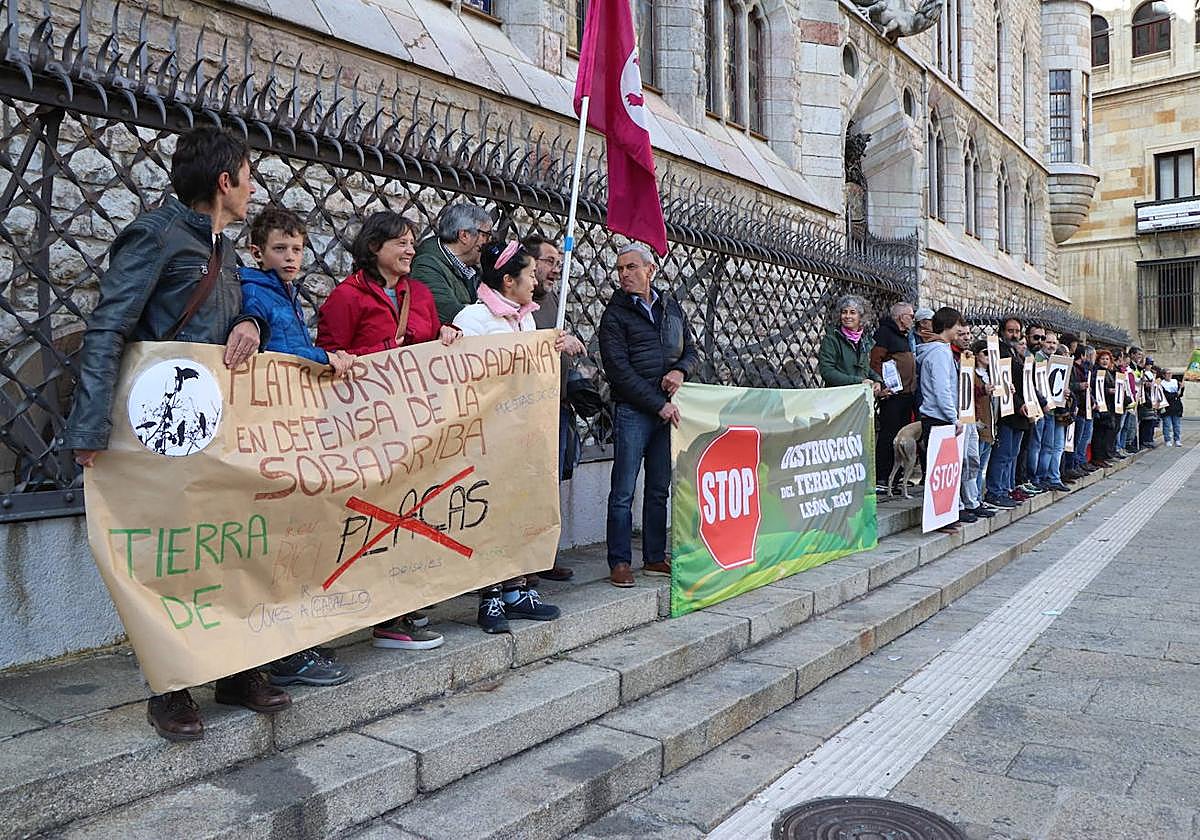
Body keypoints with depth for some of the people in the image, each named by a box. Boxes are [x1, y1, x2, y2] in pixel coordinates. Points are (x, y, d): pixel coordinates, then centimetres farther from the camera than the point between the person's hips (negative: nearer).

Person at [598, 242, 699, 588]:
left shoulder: (672, 307, 15)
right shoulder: (615, 314, -1)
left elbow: (692, 353, 19)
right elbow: (619, 369, -10)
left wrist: (681, 371, -5)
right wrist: (658, 404, -13)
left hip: (669, 410, 5)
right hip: (632, 411, -5)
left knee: (660, 489, 11)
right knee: (624, 491, -3)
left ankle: (655, 557, 21)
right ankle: (620, 562, 5)